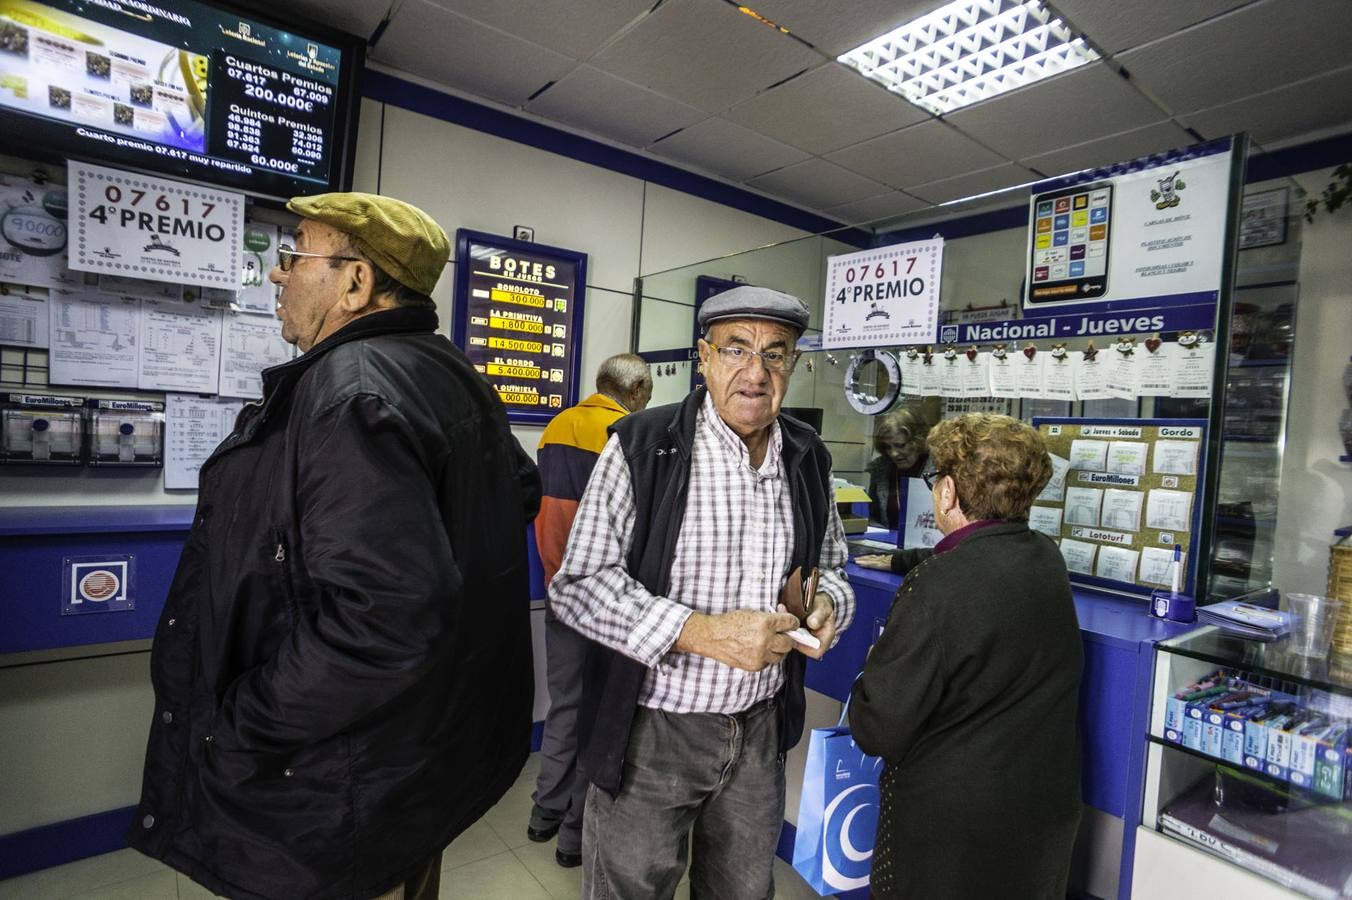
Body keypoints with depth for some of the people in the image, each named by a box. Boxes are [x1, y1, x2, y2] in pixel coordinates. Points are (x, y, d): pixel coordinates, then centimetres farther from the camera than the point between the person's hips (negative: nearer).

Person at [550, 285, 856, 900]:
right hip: (652, 729, -4)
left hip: (761, 728, 5)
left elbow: (830, 566, 14)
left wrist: (823, 603, -9)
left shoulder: (808, 458, 1)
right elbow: (580, 583, -16)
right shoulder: (642, 446, -14)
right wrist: (702, 632, -25)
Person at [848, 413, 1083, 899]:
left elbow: (876, 730, -24)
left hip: (952, 824, -6)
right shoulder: (1048, 558, -4)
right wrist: (899, 560, 34)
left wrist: (872, 672, -4)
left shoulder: (936, 587, -28)